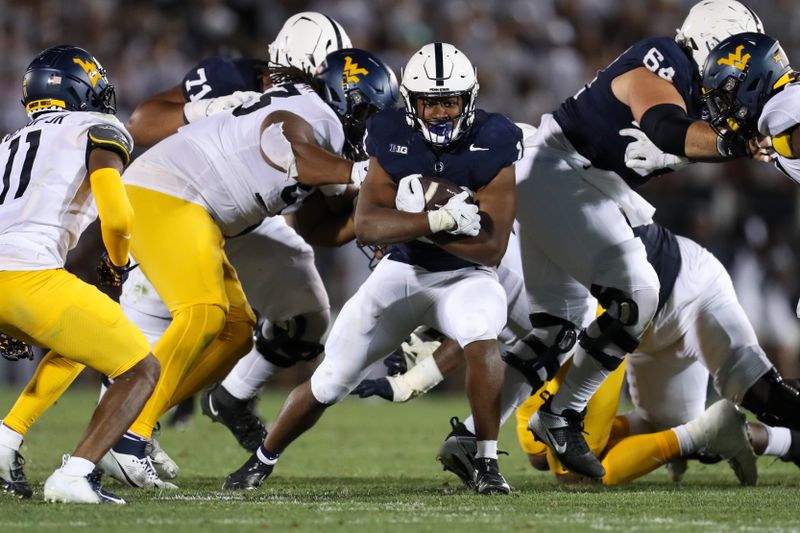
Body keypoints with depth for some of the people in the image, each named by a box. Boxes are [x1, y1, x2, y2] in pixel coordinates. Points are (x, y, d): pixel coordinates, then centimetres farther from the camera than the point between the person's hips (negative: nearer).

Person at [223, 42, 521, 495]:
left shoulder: (492, 143, -18)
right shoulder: (394, 138, -12)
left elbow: (492, 248, -21)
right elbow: (367, 225, -22)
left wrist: (410, 223, -26)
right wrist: (437, 220, -36)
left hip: (465, 275, -2)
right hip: (402, 271, 2)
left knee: (483, 339, -35)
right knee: (331, 382, 1)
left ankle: (488, 464, -22)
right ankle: (263, 460, 26)